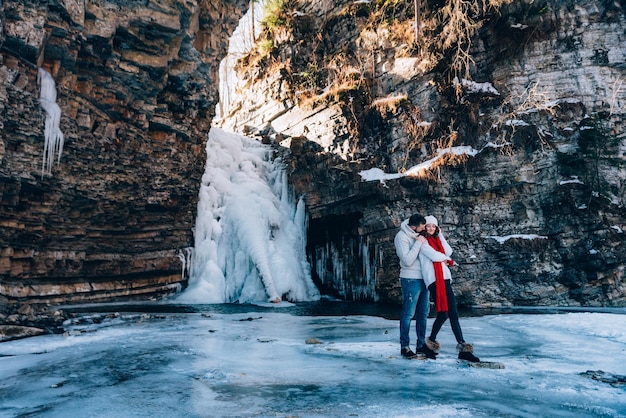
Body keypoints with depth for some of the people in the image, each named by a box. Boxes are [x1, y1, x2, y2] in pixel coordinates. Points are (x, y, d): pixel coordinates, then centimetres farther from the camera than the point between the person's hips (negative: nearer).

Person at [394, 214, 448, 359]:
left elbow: (430, 252, 15)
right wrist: (418, 243, -20)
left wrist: (444, 257, -2)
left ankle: (421, 345, 24)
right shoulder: (401, 237, -14)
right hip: (411, 280, -8)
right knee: (408, 314, -1)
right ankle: (405, 347, 9)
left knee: (423, 312, 13)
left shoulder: (419, 235, 8)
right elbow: (407, 260, -23)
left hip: (424, 278, 8)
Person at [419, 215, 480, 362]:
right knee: (443, 313, -8)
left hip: (445, 278, 7)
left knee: (453, 313, 0)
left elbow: (449, 252, 8)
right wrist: (446, 259, 8)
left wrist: (440, 235, 7)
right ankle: (431, 340, 11)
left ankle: (462, 347, -2)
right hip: (433, 279, -6)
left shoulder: (437, 239, 23)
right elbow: (433, 256, -10)